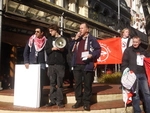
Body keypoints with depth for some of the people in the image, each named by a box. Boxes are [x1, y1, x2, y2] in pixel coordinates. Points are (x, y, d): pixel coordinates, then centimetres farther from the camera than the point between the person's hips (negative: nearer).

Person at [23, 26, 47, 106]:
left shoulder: (46, 41, 3)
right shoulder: (31, 40, 7)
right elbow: (26, 51, 6)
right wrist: (26, 62, -5)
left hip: (41, 64, -1)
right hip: (31, 64, 2)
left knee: (40, 83, -1)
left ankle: (40, 100, 5)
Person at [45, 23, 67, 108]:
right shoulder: (49, 40, 17)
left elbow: (67, 51, 5)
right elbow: (46, 50, 8)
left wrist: (62, 50, -14)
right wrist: (53, 48, -10)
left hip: (60, 63, -3)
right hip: (51, 64, 3)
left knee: (59, 83, -2)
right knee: (52, 83, 4)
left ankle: (60, 101, 3)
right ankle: (53, 100, 10)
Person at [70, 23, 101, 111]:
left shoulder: (91, 39, 0)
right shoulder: (78, 39, 19)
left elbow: (98, 49, -4)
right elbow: (71, 49, 13)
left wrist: (92, 55, -20)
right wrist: (75, 39, 3)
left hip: (87, 65, -5)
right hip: (77, 65, 6)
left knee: (87, 84, 0)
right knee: (77, 83, 8)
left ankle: (86, 102, 9)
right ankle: (79, 101, 19)